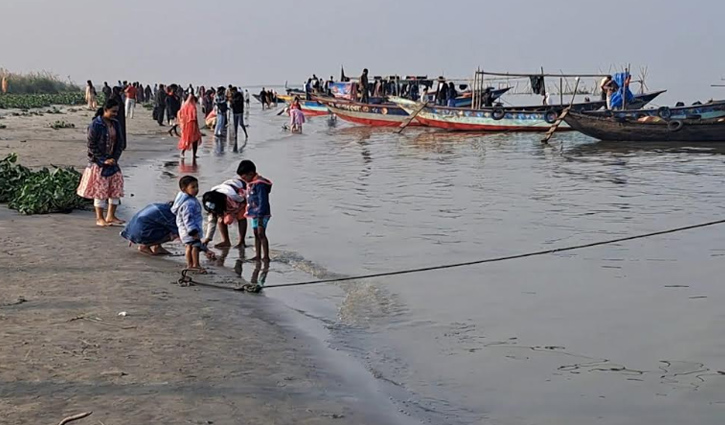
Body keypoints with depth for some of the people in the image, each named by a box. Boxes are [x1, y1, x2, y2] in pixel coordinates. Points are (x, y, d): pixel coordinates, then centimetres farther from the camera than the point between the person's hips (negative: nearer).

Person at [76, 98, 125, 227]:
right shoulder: (96, 125, -13)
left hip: (112, 161, 6)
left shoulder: (116, 124, 6)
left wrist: (115, 158, -4)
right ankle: (99, 218, 6)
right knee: (100, 189, -3)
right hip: (98, 163, -6)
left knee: (116, 187, 5)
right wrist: (103, 160, -16)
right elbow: (92, 145, -13)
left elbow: (120, 143, 9)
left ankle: (110, 216, 15)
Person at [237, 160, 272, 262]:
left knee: (261, 234, -13)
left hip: (262, 214, -10)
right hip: (253, 214, 10)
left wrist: (260, 216, -23)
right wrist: (248, 212, 19)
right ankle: (258, 256, 17)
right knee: (256, 234, 12)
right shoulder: (250, 184, 13)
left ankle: (266, 256, -12)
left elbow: (263, 201, -21)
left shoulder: (260, 184, -17)